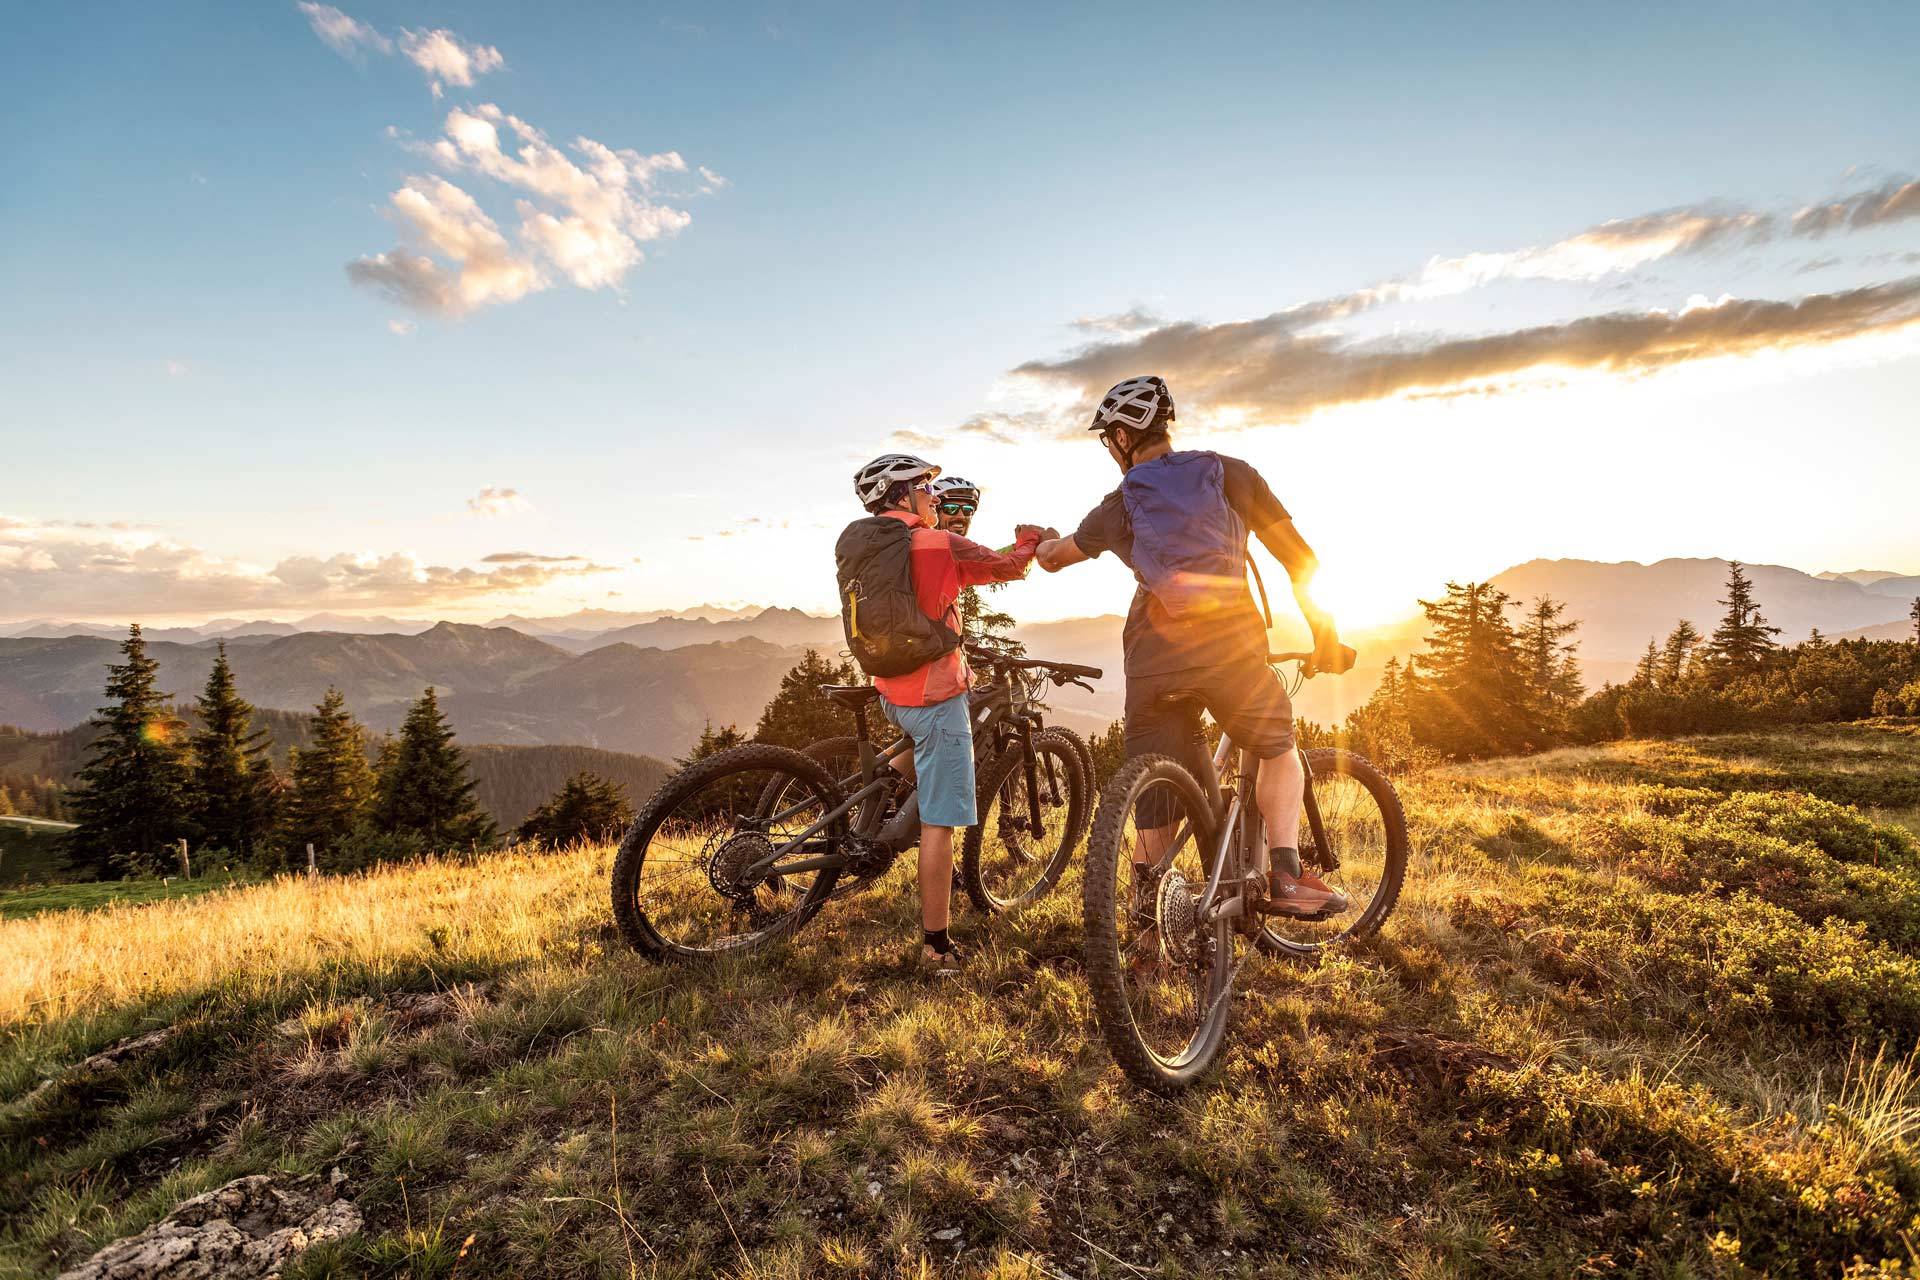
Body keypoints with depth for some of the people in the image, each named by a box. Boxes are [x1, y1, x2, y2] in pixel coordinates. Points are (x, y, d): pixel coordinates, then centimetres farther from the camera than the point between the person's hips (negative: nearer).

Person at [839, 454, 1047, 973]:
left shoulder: (855, 546, 6)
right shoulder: (939, 545, -14)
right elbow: (1011, 566, -3)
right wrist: (1028, 537, 18)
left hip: (891, 693, 8)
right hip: (935, 696, -8)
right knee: (939, 822, -1)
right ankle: (936, 946, 6)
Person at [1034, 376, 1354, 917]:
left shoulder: (1119, 505, 16)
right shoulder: (1228, 473, 14)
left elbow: (1055, 557, 32)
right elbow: (1299, 556, 10)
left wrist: (1041, 543, 56)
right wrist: (1324, 633, 18)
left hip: (1152, 656, 1)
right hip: (1229, 642, -1)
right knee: (1278, 749, 21)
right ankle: (1285, 878, 7)